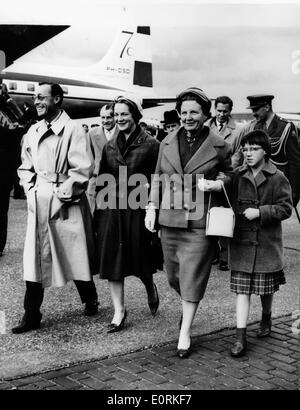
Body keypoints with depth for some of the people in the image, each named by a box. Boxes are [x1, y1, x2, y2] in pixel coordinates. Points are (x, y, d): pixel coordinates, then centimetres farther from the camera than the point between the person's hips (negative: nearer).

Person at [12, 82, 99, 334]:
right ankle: (31, 316, 9)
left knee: (76, 257, 7)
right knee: (33, 260, 2)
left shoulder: (73, 130, -8)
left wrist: (62, 194, -15)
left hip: (66, 203, -5)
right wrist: (30, 190, 3)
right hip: (38, 204, 5)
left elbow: (83, 170, -13)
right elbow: (25, 167, 18)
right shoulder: (33, 132, 10)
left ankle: (90, 301, 31)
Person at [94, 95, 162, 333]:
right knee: (112, 260, 3)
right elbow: (102, 181, 12)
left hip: (138, 209, -4)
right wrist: (99, 206, 5)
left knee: (141, 260, 8)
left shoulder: (150, 145, -4)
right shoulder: (110, 147, 10)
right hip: (112, 209, 4)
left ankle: (151, 287, 41)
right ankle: (119, 311, 12)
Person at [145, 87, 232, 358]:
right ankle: (187, 306, 44)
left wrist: (218, 183, -10)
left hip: (200, 222, -4)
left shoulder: (219, 146, -2)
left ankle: (185, 332, 10)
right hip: (170, 219, 4)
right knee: (173, 274, 13)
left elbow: (228, 173, 11)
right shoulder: (167, 143, 8)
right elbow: (158, 177, 13)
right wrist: (152, 208, 6)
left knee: (192, 275, -2)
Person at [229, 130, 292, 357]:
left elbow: (286, 208, -9)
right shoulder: (238, 176, 3)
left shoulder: (277, 178, -7)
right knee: (242, 288, -1)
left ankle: (266, 319, 42)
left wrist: (260, 212, -18)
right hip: (242, 242, 2)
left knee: (266, 287, 13)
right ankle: (241, 337, 1)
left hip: (267, 242, -2)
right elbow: (230, 202, 13)